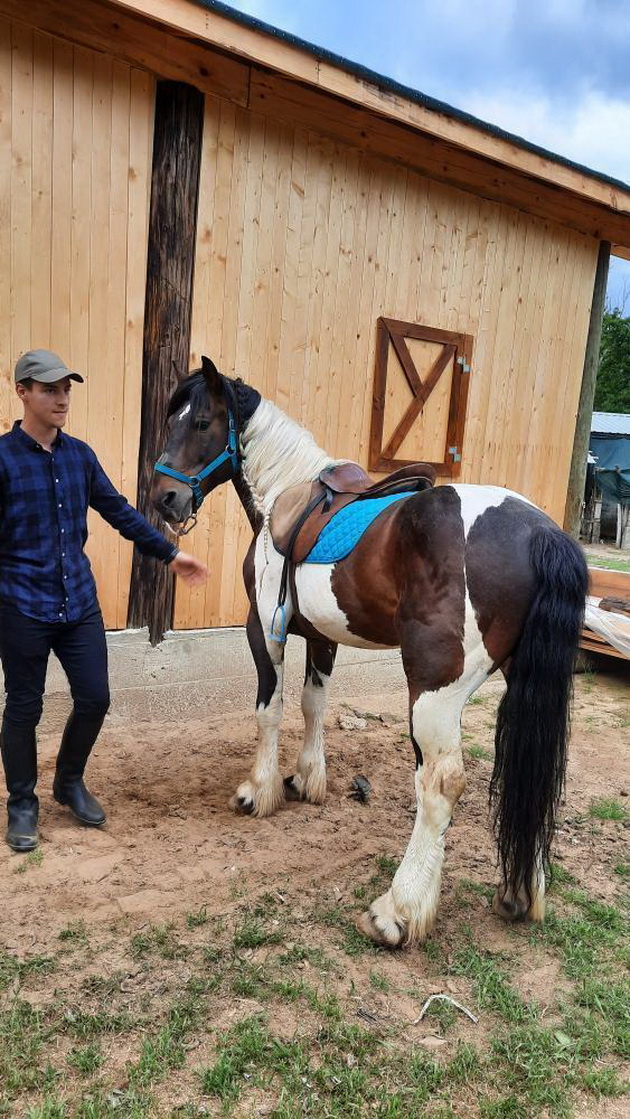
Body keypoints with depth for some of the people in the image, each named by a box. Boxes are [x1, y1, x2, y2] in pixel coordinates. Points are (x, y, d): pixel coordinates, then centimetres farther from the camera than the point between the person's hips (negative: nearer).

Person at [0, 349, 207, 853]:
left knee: (94, 699, 8)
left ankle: (70, 782, 34)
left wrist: (170, 553, 13)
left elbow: (121, 512, 12)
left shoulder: (80, 454, 5)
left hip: (80, 602, 5)